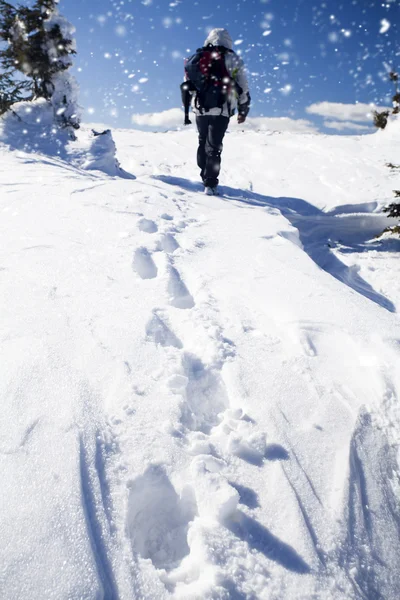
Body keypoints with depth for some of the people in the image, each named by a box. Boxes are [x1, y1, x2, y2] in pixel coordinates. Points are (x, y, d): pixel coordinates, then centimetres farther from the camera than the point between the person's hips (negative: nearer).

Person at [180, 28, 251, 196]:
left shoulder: (195, 59, 14)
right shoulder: (231, 59, 5)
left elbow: (186, 88, 15)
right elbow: (243, 88, 3)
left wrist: (186, 112, 21)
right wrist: (243, 110, 12)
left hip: (200, 111, 3)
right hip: (221, 111, -3)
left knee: (203, 144, 18)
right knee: (213, 147, -3)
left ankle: (205, 177, 26)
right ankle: (210, 184, -8)